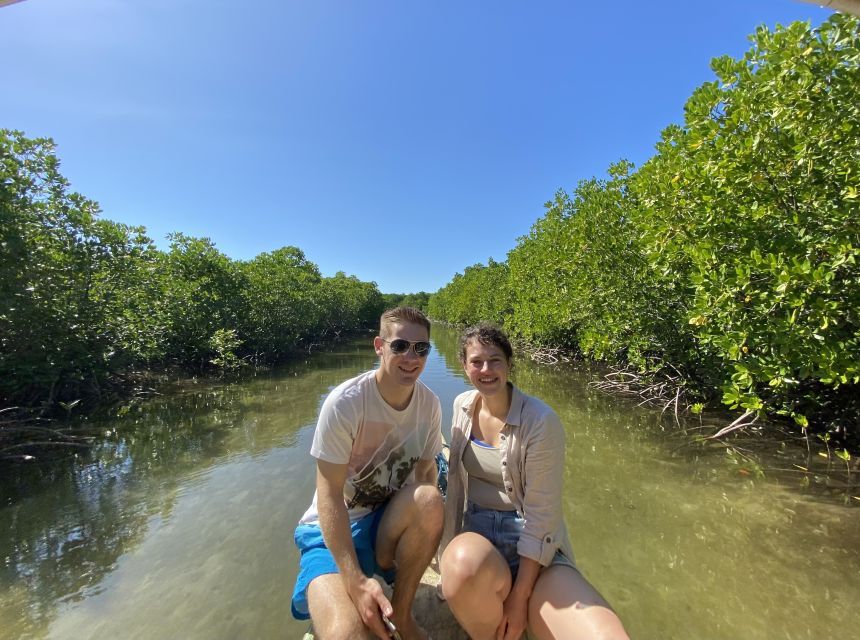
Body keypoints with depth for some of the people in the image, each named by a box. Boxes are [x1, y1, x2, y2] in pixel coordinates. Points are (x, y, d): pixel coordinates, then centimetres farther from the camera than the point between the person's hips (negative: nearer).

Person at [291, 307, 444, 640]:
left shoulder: (429, 404, -8)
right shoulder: (345, 402, -23)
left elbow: (426, 469, 2)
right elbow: (330, 495, -20)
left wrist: (425, 535, -13)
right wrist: (356, 580, -24)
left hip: (389, 524, 5)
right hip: (332, 530, -5)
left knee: (429, 499, -28)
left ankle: (401, 613, -4)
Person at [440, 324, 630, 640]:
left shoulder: (541, 421, -16)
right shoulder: (463, 405, 0)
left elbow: (541, 514, -13)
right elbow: (455, 480, 6)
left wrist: (519, 597, -11)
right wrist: (451, 555, 3)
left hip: (531, 544, -3)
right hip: (475, 531, 4)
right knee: (463, 565, -33)